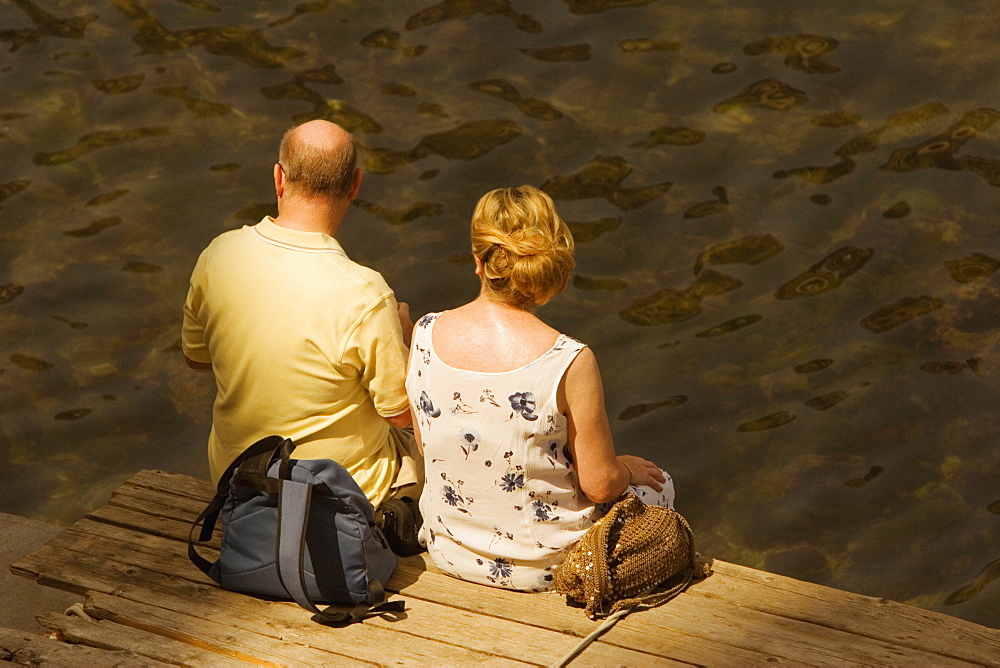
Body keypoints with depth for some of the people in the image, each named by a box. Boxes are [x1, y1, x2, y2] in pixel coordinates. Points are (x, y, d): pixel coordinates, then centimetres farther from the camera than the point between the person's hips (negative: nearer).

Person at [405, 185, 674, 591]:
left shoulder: (425, 335, -14)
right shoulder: (570, 362, -26)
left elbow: (428, 447, 0)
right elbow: (600, 484, -17)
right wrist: (626, 469, 6)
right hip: (544, 566, -5)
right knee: (657, 485, 27)